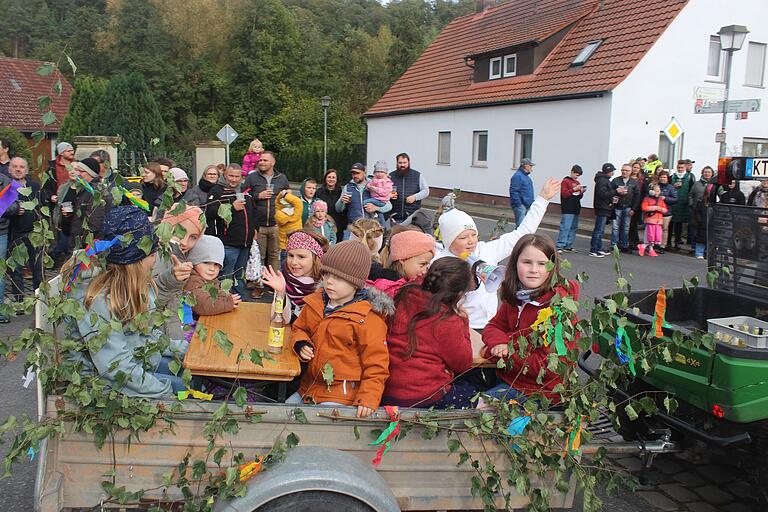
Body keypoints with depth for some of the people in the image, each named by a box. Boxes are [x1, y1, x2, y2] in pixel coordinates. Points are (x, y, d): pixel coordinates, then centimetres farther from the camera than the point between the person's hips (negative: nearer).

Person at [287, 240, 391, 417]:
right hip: (310, 386, 7)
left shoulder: (368, 318, -14)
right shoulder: (315, 303, 5)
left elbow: (376, 364, -10)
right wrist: (302, 345, 0)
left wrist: (368, 398, -19)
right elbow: (300, 328, 23)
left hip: (342, 395, -7)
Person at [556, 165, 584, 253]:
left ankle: (568, 246, 13)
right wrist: (574, 189, -20)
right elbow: (564, 194, -12)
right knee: (565, 228, -12)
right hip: (567, 210, -8)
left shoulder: (577, 182, 19)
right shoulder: (565, 181, -2)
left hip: (576, 209, 8)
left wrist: (581, 192, 3)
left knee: (573, 228, 8)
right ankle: (560, 246, -11)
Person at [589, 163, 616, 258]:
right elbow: (602, 194, -25)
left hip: (604, 208, 11)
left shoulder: (605, 180, 18)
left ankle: (599, 249, 21)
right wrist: (615, 191, -21)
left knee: (600, 230, 14)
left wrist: (612, 198, 8)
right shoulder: (602, 180, -15)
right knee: (599, 230, -8)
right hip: (602, 208, -11)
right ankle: (593, 250, -6)